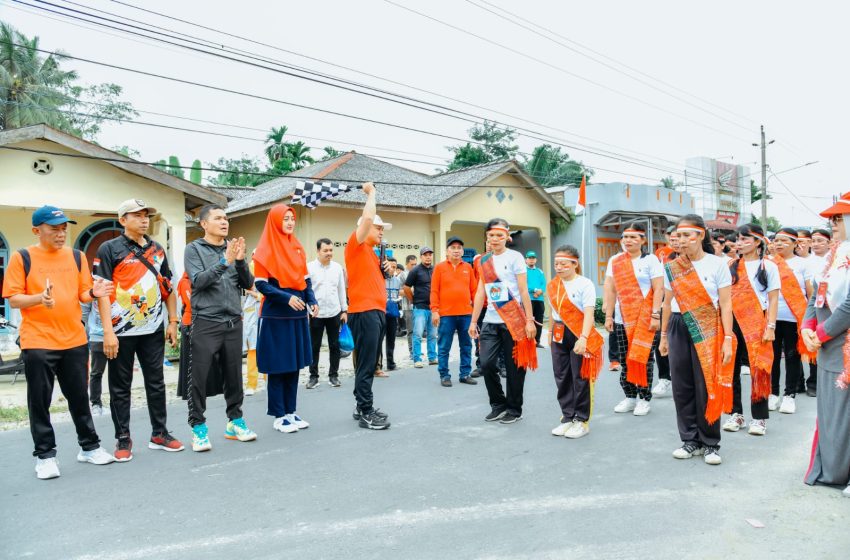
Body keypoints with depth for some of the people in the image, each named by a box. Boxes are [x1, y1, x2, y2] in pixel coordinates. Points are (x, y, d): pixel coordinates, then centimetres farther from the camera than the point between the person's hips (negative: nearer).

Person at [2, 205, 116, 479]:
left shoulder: (77, 256, 8)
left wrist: (93, 292, -13)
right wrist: (39, 298, -24)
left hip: (75, 340, 3)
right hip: (37, 342, -3)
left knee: (80, 397, 12)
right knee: (40, 402, 4)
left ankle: (89, 447, 24)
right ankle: (45, 456, 16)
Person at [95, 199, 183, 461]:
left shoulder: (157, 250, 12)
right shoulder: (109, 249, -3)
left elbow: (168, 288, 15)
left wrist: (173, 322, 9)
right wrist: (108, 332, -16)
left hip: (154, 330, 4)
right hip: (122, 332, -4)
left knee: (156, 383, 11)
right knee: (120, 388, 6)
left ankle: (159, 434, 22)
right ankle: (123, 440, 18)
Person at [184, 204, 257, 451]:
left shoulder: (234, 247, 12)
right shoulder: (194, 249, 1)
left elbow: (248, 284, 6)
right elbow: (198, 281, -14)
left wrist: (240, 261, -11)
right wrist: (225, 261, -21)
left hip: (233, 322, 4)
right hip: (205, 322, -4)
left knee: (234, 374, 9)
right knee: (199, 376, -1)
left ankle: (235, 421, 22)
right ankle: (198, 427, 11)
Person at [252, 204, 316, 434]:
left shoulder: (297, 247, 12)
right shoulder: (265, 249, -5)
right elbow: (261, 284, -10)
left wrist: (312, 300, -1)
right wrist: (286, 298, -21)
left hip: (298, 315, 6)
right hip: (276, 316, -6)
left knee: (294, 364, 10)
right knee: (278, 366, 1)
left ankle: (291, 411, 20)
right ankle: (279, 416, 10)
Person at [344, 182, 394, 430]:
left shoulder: (372, 253, 21)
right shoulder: (356, 246, -4)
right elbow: (367, 217, -18)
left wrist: (384, 270, 10)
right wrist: (371, 192, -3)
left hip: (377, 312, 9)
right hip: (364, 312, -9)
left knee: (370, 363, 12)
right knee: (366, 364, -7)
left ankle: (363, 407, 21)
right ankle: (366, 413, -3)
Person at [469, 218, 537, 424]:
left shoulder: (514, 257, -3)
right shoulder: (483, 261, 11)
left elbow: (524, 291, -6)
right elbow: (480, 293, 12)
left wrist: (529, 320, -11)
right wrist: (473, 322, 10)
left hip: (513, 321, -4)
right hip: (490, 322, 4)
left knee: (514, 366, 3)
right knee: (486, 363, -3)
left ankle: (514, 409, 18)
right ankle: (498, 405, 17)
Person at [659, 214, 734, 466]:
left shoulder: (717, 264, -3)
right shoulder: (672, 268, 7)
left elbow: (726, 305, -4)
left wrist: (728, 339, -10)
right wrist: (664, 336, 14)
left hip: (708, 330, -3)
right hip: (679, 329, 3)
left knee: (707, 387, -1)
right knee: (682, 387, 5)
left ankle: (710, 443, 13)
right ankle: (690, 440, 18)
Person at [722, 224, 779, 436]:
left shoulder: (768, 266, 2)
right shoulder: (731, 266, 9)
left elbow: (773, 299, -1)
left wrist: (770, 327, -9)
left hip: (756, 324, -3)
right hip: (732, 322, 3)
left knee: (759, 370, -1)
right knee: (731, 369, 6)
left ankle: (759, 417, 11)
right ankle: (736, 413, 18)